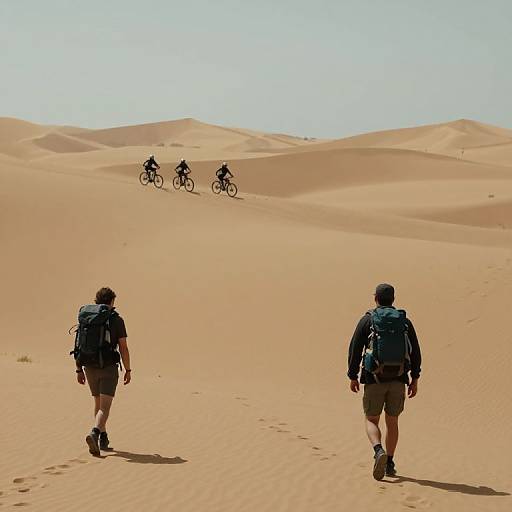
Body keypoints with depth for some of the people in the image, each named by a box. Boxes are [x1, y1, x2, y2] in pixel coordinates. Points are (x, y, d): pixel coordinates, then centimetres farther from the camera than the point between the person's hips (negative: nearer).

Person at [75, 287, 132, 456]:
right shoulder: (116, 320, -5)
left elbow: (79, 345, 5)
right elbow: (123, 348, -6)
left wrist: (79, 369, 11)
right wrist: (128, 370, 2)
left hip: (90, 368, 4)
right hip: (109, 368, -4)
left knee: (98, 403, 21)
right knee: (104, 406, -8)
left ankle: (103, 438, 26)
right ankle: (94, 433, -31)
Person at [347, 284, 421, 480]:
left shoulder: (367, 320, 0)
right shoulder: (405, 321, 6)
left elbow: (355, 349, -3)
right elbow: (415, 351, 3)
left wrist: (353, 376, 5)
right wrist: (414, 378, 8)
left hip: (375, 379, -2)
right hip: (398, 379, 2)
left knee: (371, 420, 6)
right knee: (392, 421, 15)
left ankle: (379, 452, -20)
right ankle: (390, 464, 15)